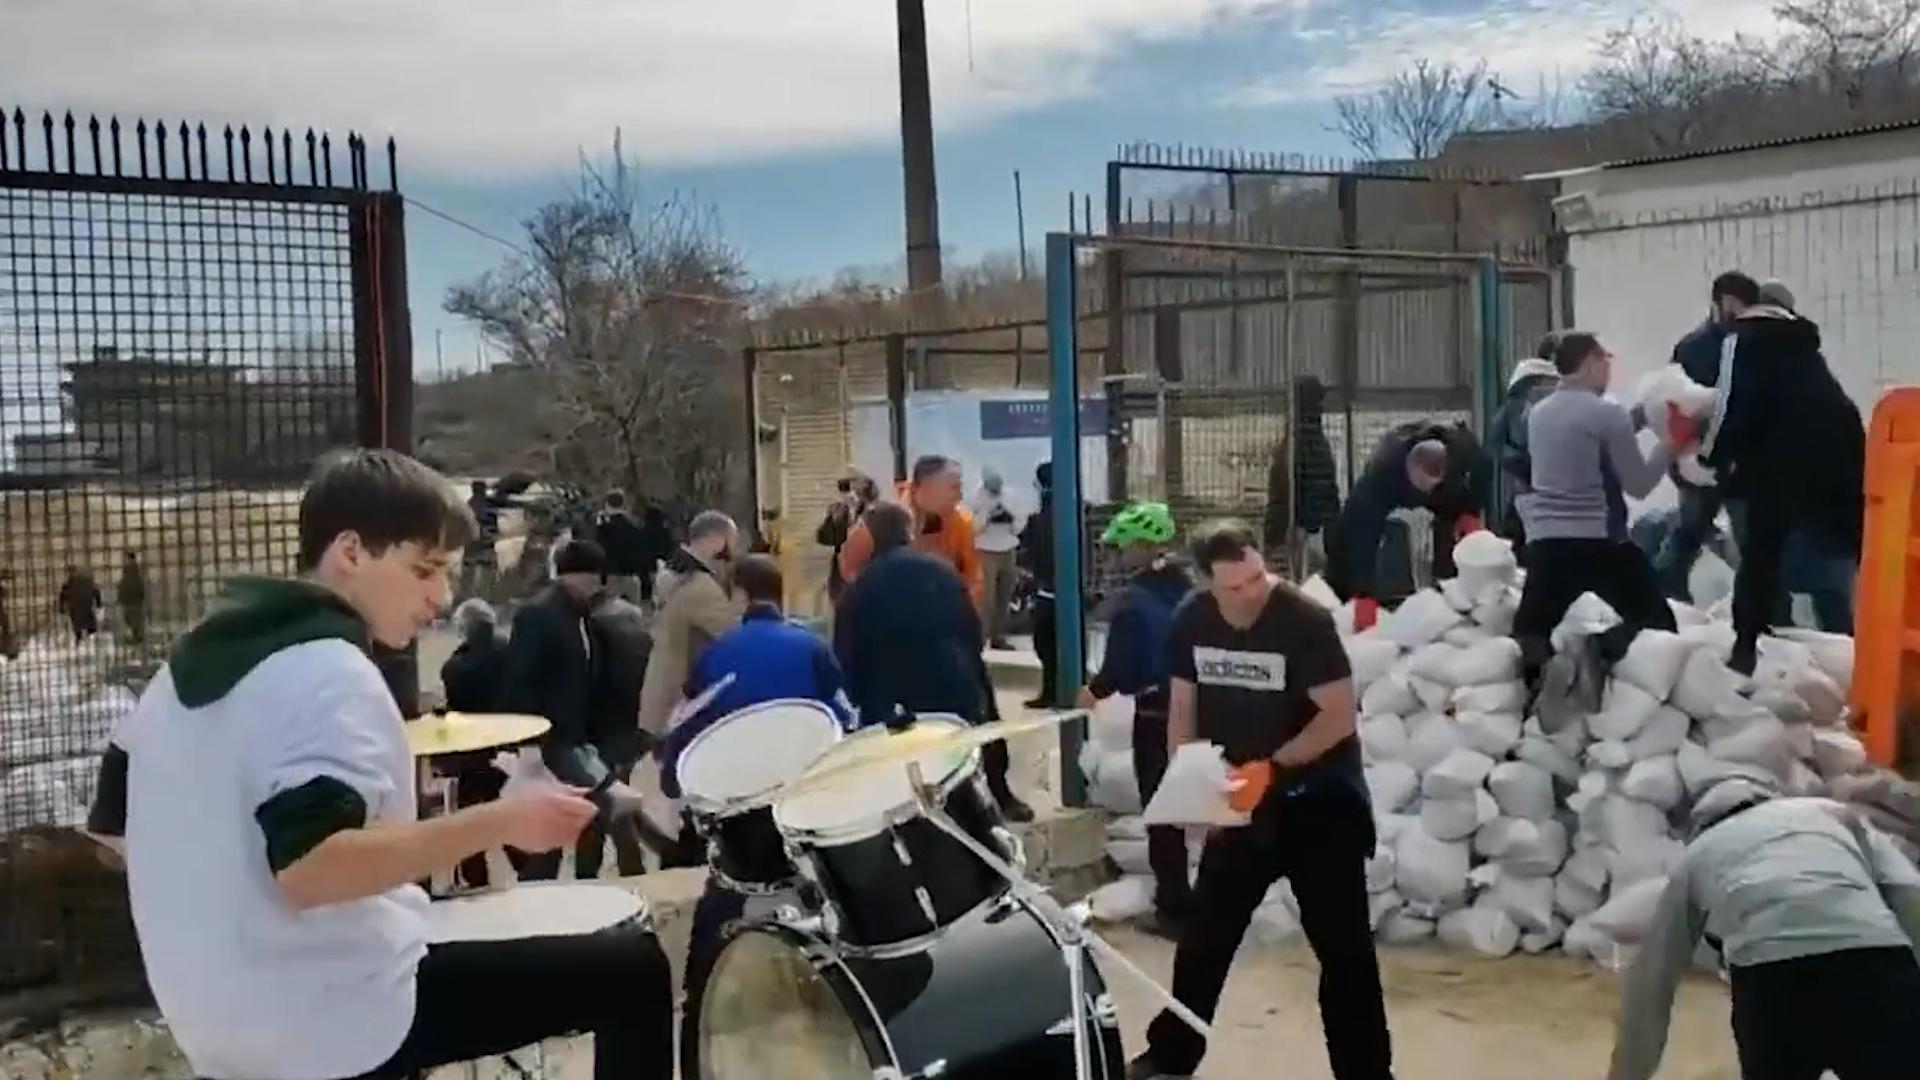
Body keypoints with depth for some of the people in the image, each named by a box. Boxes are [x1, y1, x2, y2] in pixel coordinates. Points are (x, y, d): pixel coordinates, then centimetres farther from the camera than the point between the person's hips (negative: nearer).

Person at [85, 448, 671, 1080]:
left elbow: (115, 819, 16)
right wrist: (500, 822, -29)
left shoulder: (197, 656, 8)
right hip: (338, 1026, -10)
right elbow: (309, 868, -32)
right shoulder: (330, 675, -20)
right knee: (632, 973, -5)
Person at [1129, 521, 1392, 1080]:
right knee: (1204, 933, 13)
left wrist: (1270, 768, -27)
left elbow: (1340, 717, -20)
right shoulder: (1191, 620, -5)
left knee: (1342, 945, -2)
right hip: (1240, 802, 5)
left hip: (1319, 800, -5)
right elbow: (1182, 708, 4)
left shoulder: (1305, 620, -20)